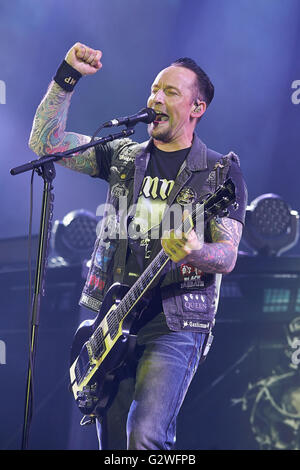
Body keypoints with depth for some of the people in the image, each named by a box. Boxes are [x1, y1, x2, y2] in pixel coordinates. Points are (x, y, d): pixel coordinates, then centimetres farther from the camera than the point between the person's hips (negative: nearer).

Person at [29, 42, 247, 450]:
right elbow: (45, 141, 4)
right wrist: (67, 77, -4)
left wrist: (195, 253, -30)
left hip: (175, 325, -4)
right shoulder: (123, 157, 12)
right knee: (113, 442, 7)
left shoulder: (221, 173, 2)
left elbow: (228, 256, -7)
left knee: (146, 438, -20)